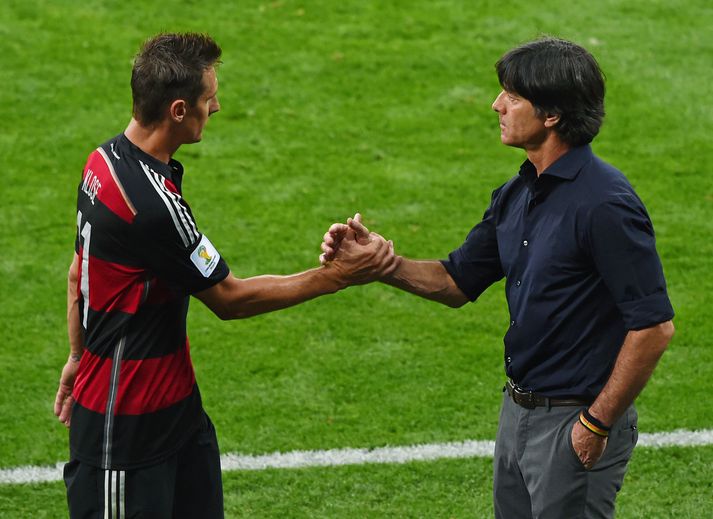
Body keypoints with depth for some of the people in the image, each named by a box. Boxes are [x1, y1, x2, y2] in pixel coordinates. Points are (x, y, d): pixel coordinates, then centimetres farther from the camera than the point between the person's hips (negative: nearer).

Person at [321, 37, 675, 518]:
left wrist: (597, 424, -18)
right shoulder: (517, 194, 8)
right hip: (519, 413, 9)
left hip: (575, 424, -9)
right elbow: (457, 282, 16)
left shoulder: (604, 203, -21)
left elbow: (654, 326, -22)